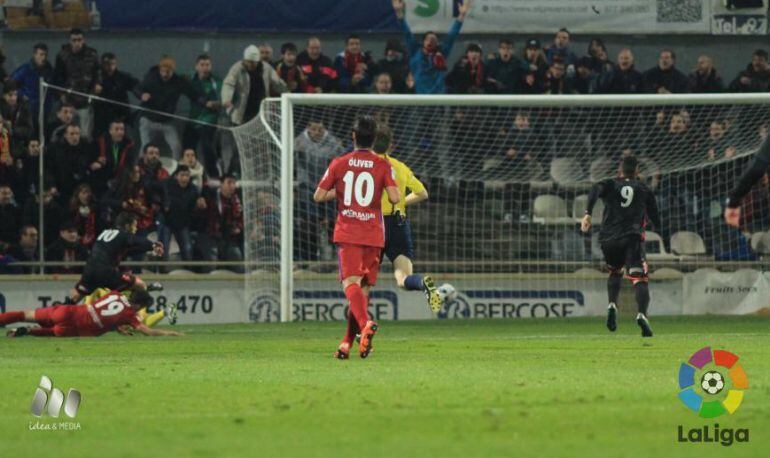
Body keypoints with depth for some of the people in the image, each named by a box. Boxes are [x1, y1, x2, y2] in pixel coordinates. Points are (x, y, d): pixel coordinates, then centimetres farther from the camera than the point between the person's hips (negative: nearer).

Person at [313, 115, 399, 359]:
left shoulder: (339, 163, 3)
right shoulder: (382, 165, 0)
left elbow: (318, 196, 5)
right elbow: (395, 197, -11)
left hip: (347, 233, -1)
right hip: (373, 234, 1)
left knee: (351, 282, -14)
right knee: (364, 288, 10)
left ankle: (365, 323, -42)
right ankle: (347, 343, 10)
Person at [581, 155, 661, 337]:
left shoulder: (610, 184, 15)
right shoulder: (644, 189, 16)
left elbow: (595, 191, -10)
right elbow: (657, 221, 17)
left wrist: (587, 214, -19)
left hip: (608, 239, 2)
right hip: (632, 239, -2)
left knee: (614, 271, 28)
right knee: (639, 279, -12)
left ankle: (612, 305, 4)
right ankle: (642, 314, -37)